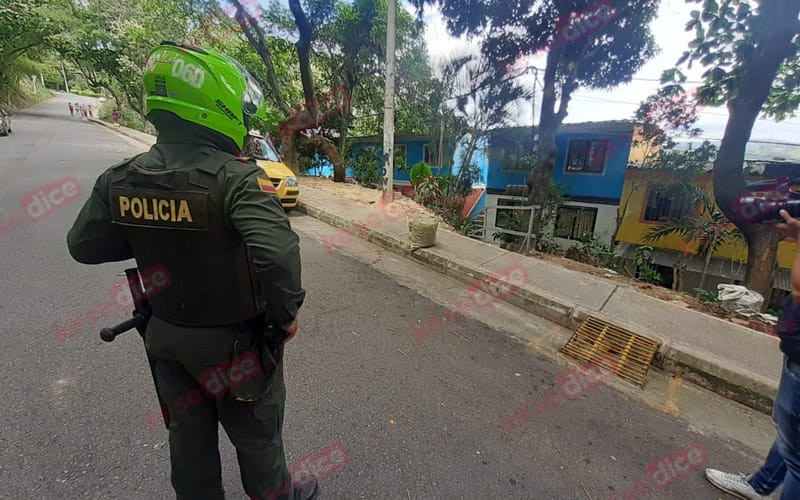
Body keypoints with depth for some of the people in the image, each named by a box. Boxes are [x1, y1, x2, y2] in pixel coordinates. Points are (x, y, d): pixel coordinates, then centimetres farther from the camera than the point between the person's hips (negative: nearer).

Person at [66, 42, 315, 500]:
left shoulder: (120, 179, -7)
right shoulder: (236, 178, -26)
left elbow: (83, 245, 6)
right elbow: (278, 253, -39)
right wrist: (287, 312, -22)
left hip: (167, 336, 5)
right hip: (236, 340, -4)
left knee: (188, 435, 27)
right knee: (257, 434, 21)